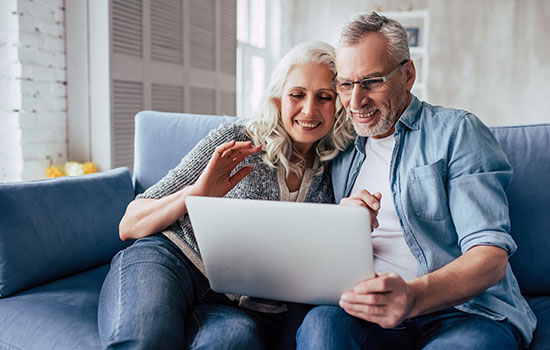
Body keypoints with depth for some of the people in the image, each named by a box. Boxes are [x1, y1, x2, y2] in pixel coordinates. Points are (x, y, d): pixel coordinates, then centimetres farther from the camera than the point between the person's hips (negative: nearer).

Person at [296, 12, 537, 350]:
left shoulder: (456, 131, 2)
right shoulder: (344, 152, 16)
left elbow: (491, 254, -9)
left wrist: (414, 296, -29)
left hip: (464, 312, -2)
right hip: (372, 314, 3)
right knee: (322, 321, -30)